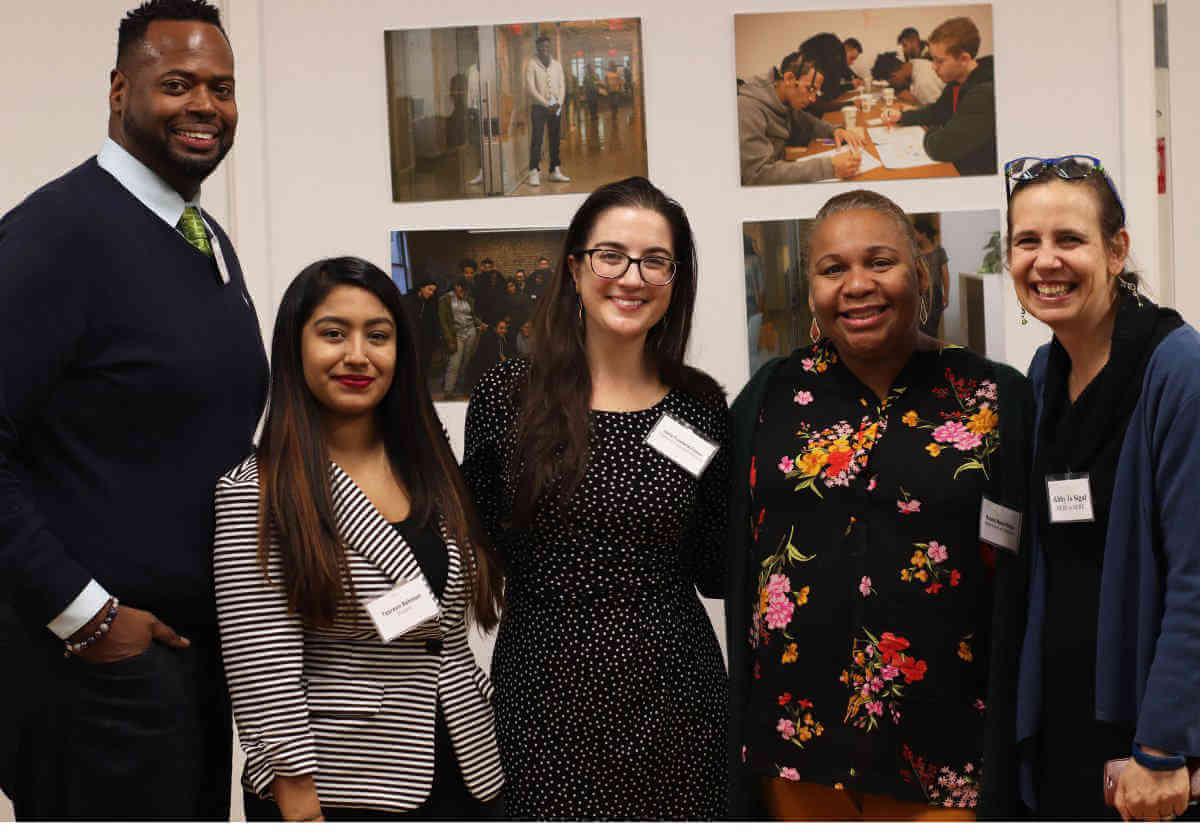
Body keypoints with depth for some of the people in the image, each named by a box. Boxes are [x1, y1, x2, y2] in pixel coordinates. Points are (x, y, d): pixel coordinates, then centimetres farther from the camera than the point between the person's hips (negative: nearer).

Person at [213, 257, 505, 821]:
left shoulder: (432, 471, 7)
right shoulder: (255, 491, -10)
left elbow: (451, 635, 11)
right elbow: (264, 674, -14)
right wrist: (299, 810, -16)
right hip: (338, 791, -5)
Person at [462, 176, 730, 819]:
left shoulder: (700, 407, 1)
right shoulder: (507, 397, -3)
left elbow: (715, 572, 6)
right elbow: (476, 548, 5)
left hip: (671, 692, 1)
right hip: (544, 692, -1)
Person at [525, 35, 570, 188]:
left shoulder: (556, 64, 12)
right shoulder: (531, 64, -4)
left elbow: (562, 85, 10)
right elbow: (530, 88, -11)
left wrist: (559, 103, -8)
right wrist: (547, 104, -15)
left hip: (556, 107, 5)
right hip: (538, 107, -4)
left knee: (555, 140, 5)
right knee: (536, 140, -6)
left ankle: (555, 171, 10)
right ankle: (534, 173, -6)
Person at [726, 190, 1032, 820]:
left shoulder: (997, 400, 0)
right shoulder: (770, 398, 5)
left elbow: (1024, 584, 1)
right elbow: (729, 570, 9)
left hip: (945, 751, -2)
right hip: (795, 742, 2)